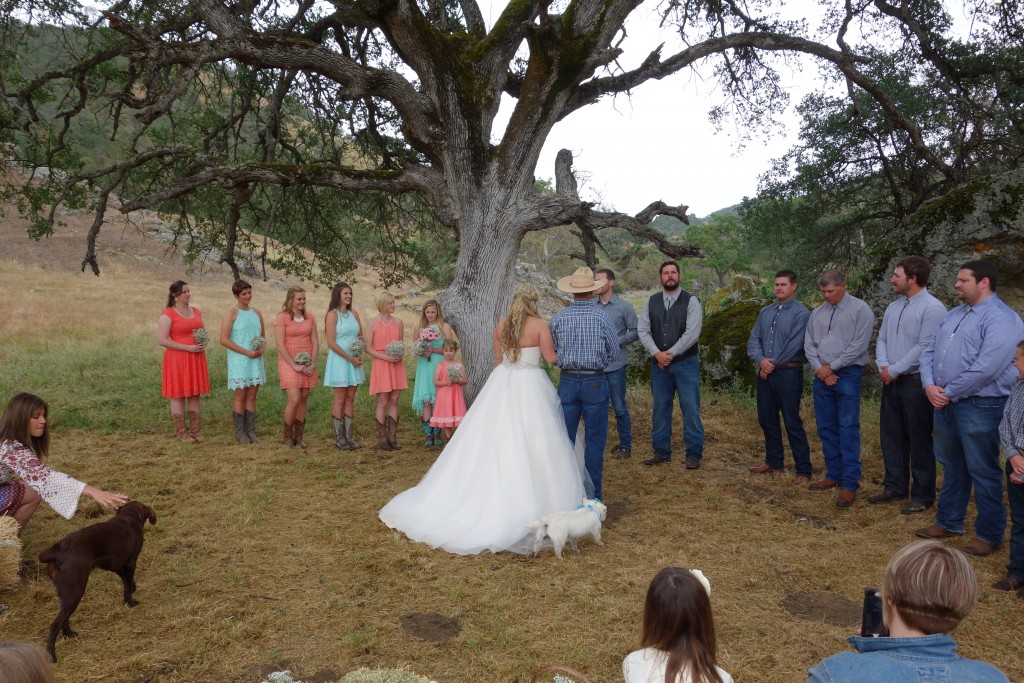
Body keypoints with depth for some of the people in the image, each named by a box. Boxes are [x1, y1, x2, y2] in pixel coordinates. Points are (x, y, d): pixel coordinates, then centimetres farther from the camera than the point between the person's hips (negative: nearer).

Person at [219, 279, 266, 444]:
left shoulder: (256, 313, 11)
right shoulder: (232, 313, -6)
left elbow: (263, 336, 20)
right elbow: (224, 340, -13)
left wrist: (262, 349, -3)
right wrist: (247, 352, -15)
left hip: (256, 361, 5)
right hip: (239, 361, -5)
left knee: (252, 395, 6)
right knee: (240, 395, -1)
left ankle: (251, 430, 11)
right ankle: (240, 432, 6)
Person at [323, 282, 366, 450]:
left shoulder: (354, 313, 9)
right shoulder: (332, 315, -8)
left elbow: (361, 336, 15)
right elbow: (331, 343, -13)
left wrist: (360, 355, -4)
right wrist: (350, 358, -14)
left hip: (355, 360, 6)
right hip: (339, 360, -6)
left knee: (350, 398, 8)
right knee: (340, 398, -1)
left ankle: (348, 436, 13)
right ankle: (339, 438, 7)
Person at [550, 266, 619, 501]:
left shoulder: (558, 318, -3)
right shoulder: (603, 318, -7)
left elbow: (552, 352, 6)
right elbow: (613, 352, 1)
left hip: (567, 381, 2)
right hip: (595, 382, -2)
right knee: (594, 440, 6)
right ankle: (592, 494, 12)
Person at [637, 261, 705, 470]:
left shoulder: (691, 301, -3)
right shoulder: (651, 302, 7)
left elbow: (692, 333, -12)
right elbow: (643, 330, 2)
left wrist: (670, 354, -13)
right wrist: (657, 354, -11)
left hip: (685, 363, -3)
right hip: (659, 364, 3)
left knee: (691, 409, -2)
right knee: (660, 409, 9)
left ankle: (694, 454, 8)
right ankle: (661, 452, 20)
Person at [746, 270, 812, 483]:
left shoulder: (801, 313, -8)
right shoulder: (765, 312, 12)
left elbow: (795, 345, -15)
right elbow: (753, 340, 8)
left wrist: (772, 364, -10)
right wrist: (761, 360, -10)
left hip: (788, 373, -7)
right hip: (765, 373, 7)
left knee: (793, 423, -4)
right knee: (767, 420, 13)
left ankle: (804, 471, 4)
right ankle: (774, 463, 28)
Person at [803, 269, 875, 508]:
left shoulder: (860, 309, -5)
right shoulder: (817, 313, 12)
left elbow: (859, 345, -11)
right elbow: (809, 345, 10)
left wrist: (831, 367, -10)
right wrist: (820, 369, -5)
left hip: (848, 375, -6)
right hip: (822, 377, 6)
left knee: (848, 430, -7)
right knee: (826, 428, 10)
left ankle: (850, 484, -4)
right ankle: (833, 475, 21)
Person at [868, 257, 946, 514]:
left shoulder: (932, 308, -14)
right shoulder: (893, 307, 12)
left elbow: (924, 347, -19)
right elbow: (882, 339, 13)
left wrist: (894, 370, -13)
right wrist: (883, 366, -5)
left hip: (916, 383, -8)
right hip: (891, 382, 8)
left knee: (919, 441, 1)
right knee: (891, 436, 13)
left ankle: (922, 496, 12)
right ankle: (894, 487, 26)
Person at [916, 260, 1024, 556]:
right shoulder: (953, 314, 13)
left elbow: (986, 368, -24)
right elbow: (930, 352, 12)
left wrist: (948, 393, -16)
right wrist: (930, 385, -5)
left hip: (979, 406, -8)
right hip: (945, 403, 8)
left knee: (983, 471, 3)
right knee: (952, 466, 18)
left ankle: (989, 535, 17)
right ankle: (948, 522, 32)